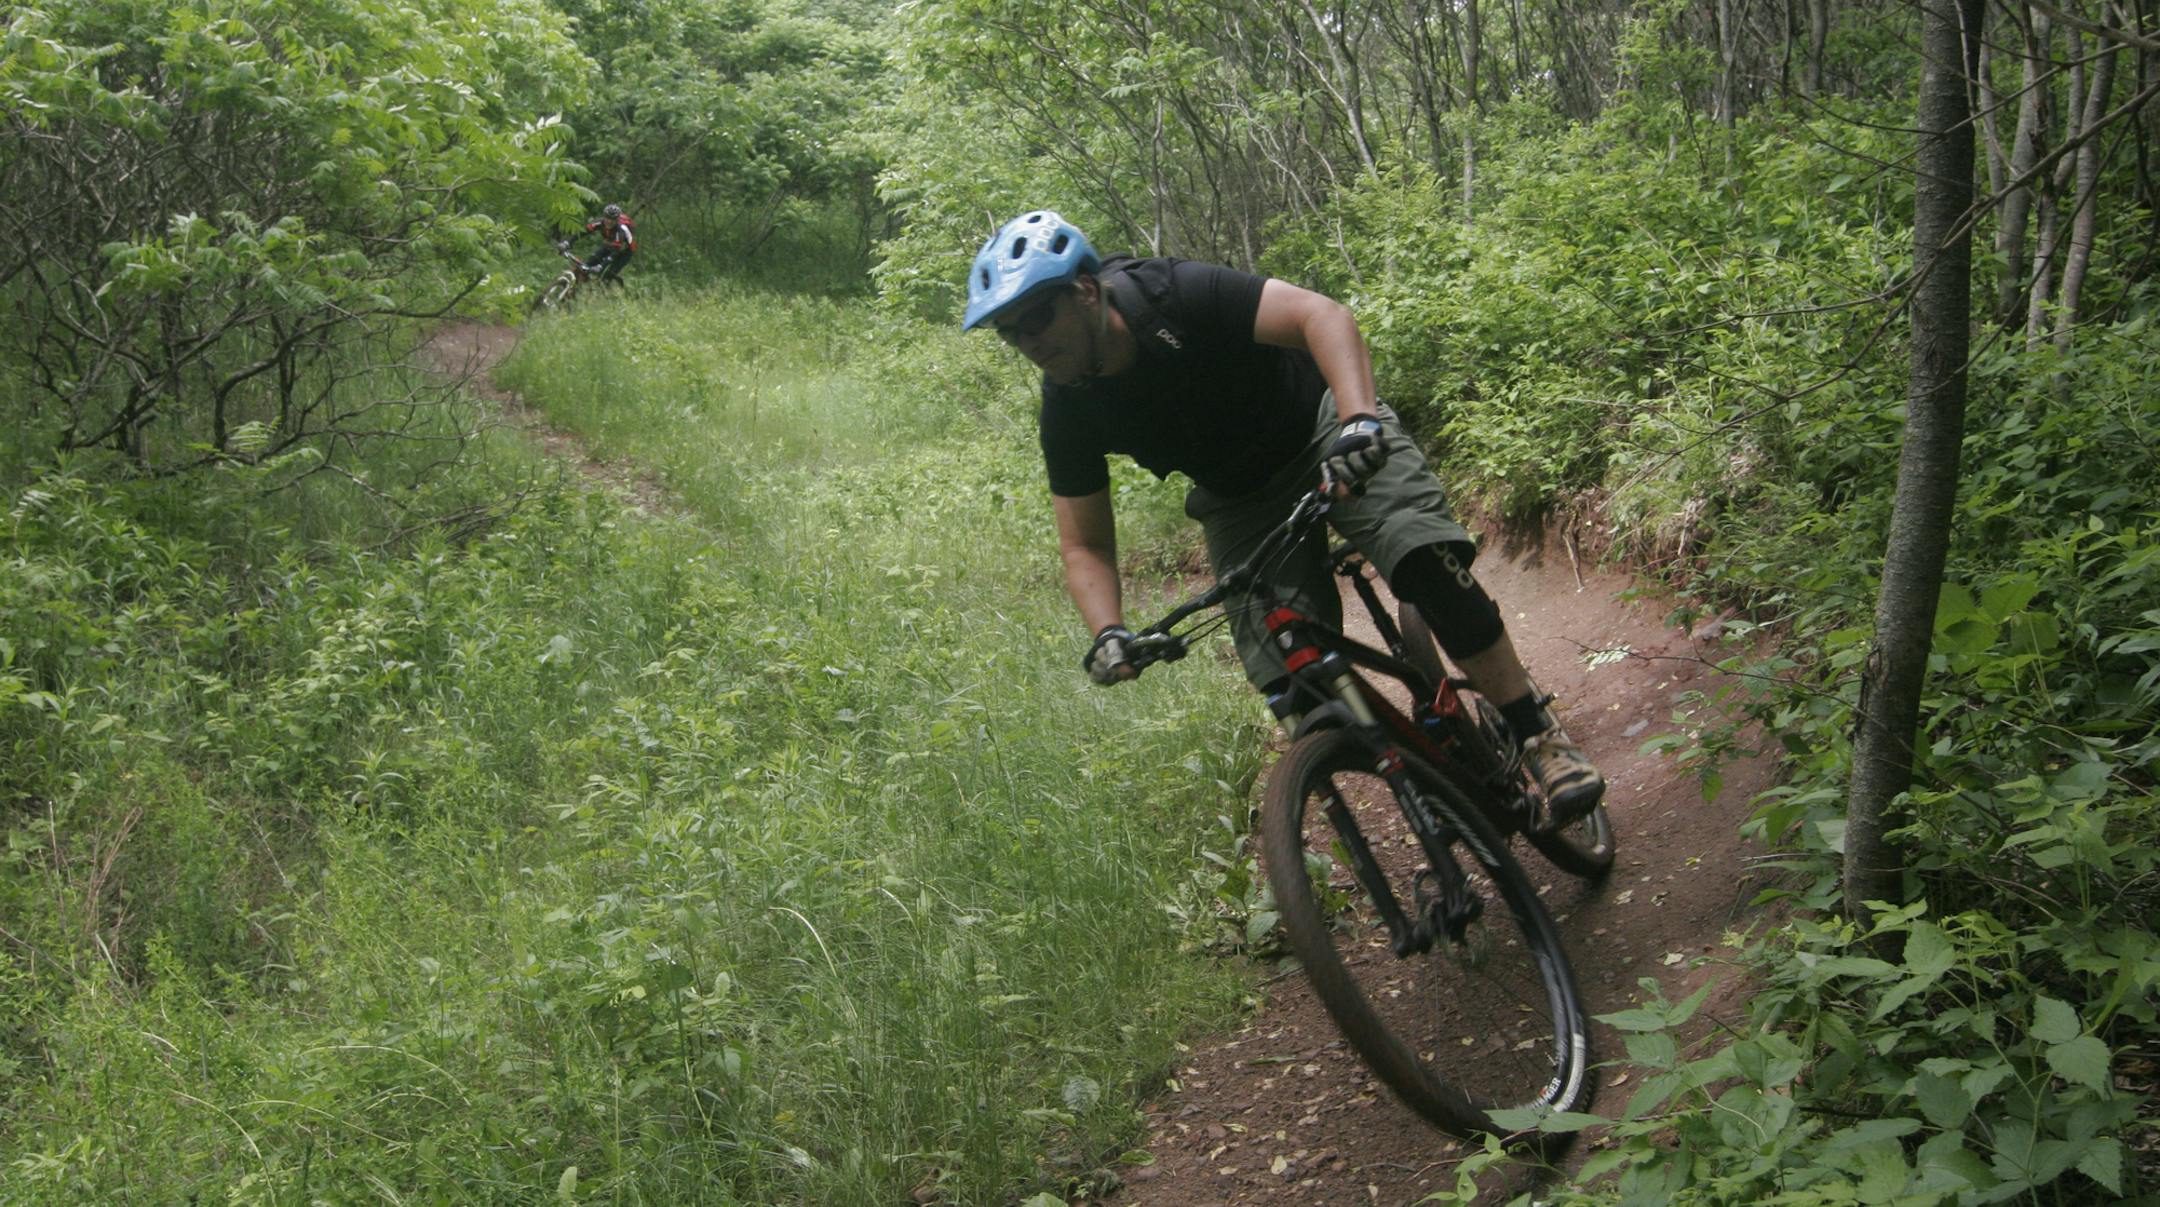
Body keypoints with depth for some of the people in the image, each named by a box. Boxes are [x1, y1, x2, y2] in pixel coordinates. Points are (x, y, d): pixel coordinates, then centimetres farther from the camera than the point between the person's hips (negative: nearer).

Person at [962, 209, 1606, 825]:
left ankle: (1539, 736, -14)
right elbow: (1085, 544, -10)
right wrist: (1107, 633, -29)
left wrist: (1360, 417, -55)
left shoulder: (1177, 295, -28)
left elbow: (1323, 315, -38)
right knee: (1296, 685, -12)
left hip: (1326, 430, -3)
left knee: (1430, 564, -28)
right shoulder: (1066, 414, -16)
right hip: (1240, 502, 4)